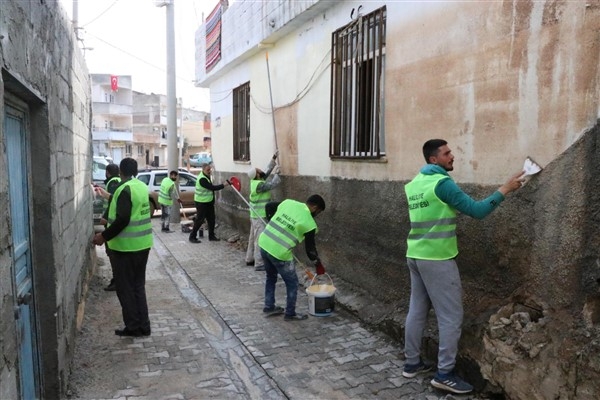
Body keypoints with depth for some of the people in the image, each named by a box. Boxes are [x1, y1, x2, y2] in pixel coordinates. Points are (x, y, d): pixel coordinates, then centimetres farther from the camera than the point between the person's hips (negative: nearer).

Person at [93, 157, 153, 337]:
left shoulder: (125, 189, -17)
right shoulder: (142, 187, 8)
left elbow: (122, 220, -23)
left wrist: (104, 236, -12)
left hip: (127, 246, -8)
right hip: (143, 244, 8)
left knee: (125, 287, 5)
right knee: (138, 285, 15)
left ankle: (133, 327, 11)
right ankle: (143, 326, 19)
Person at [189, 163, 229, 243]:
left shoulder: (207, 176, 9)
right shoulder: (202, 179, -23)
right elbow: (212, 188, -28)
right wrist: (223, 185, -25)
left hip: (209, 202, 9)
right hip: (201, 203, -9)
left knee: (211, 219, 12)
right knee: (199, 220, -3)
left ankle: (211, 236, 22)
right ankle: (192, 237, 9)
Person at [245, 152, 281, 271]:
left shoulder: (255, 181, 5)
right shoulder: (259, 185, -23)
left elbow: (267, 172, 13)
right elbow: (272, 184, -21)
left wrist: (273, 159, 13)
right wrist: (277, 174, -6)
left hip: (255, 215, 10)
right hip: (259, 216, -10)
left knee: (253, 238, 16)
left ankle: (250, 259, 26)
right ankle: (259, 264, -4)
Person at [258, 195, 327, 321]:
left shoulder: (288, 202, 6)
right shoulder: (310, 223, -8)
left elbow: (269, 206, 18)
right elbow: (310, 248, -2)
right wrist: (318, 264, 14)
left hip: (264, 243, 7)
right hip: (279, 253, -7)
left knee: (271, 277, 27)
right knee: (292, 283, 13)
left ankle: (269, 306, 38)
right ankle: (290, 314, 23)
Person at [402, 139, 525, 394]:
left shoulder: (414, 184, 11)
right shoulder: (442, 183, -14)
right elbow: (477, 211, -14)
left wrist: (452, 210, 22)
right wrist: (505, 189, -8)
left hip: (415, 256, 9)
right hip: (437, 259, -8)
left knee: (417, 311, 15)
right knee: (450, 317, 1)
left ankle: (412, 363, 25)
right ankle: (444, 374, 8)